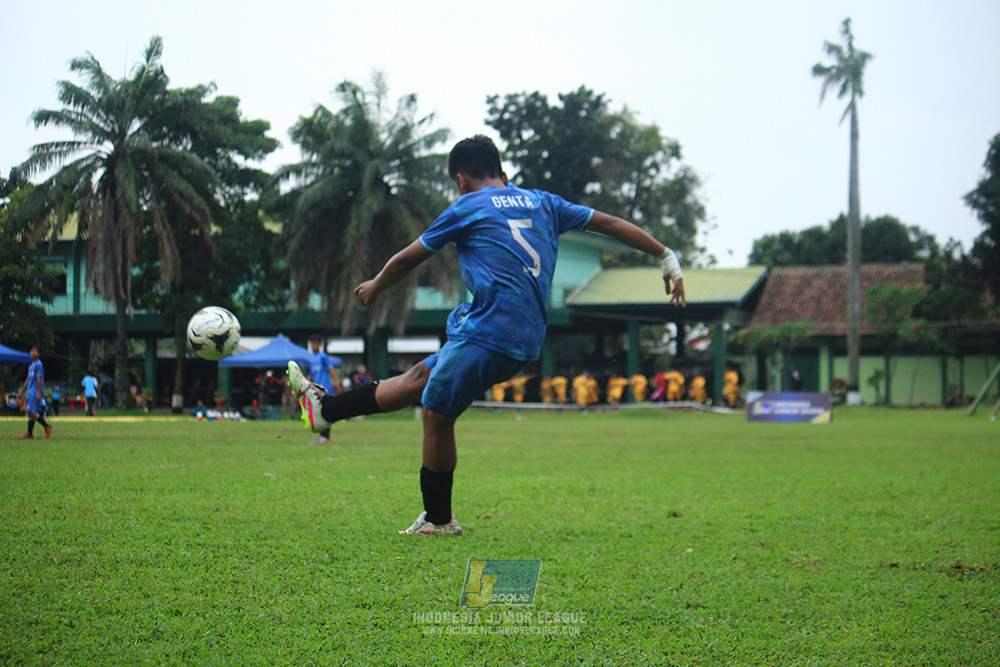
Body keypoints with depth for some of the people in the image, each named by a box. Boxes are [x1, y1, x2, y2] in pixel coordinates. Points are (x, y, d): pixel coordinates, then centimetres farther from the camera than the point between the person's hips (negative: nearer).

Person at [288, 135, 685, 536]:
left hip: (491, 333, -8)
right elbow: (608, 223, 16)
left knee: (437, 414, 4)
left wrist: (375, 287, 31)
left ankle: (438, 520, 12)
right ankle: (326, 408, 26)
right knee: (419, 377, 15)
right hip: (527, 341, 8)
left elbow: (407, 260, 13)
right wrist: (667, 257, 22)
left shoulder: (468, 209, 2)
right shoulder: (542, 203, 17)